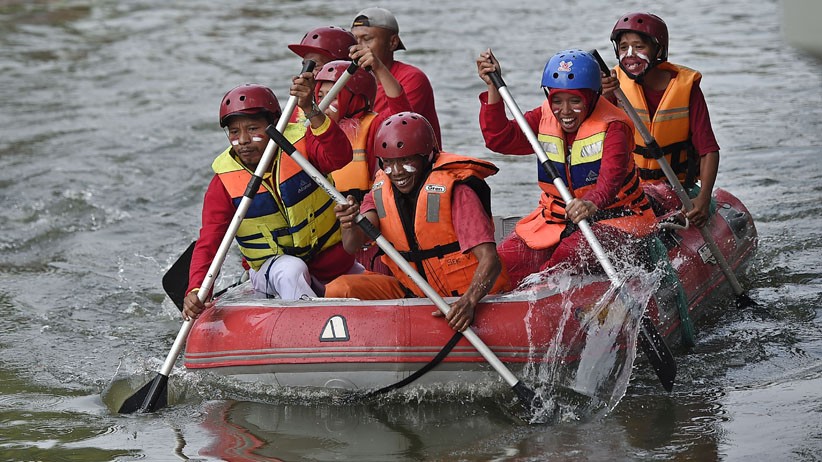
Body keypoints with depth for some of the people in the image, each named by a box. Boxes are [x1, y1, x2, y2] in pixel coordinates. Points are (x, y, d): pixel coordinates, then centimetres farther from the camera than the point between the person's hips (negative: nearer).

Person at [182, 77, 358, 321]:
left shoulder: (300, 143, -14)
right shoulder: (224, 183, -12)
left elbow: (340, 156, -35)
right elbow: (208, 243, -19)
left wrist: (310, 110, -51)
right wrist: (195, 291, -38)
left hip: (331, 257, 2)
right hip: (271, 269, -2)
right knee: (291, 270, -34)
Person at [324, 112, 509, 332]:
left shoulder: (453, 190, -18)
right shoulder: (382, 190, 1)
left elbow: (490, 261, -25)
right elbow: (352, 246, -13)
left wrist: (468, 301, -43)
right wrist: (350, 224, -37)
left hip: (462, 295, -5)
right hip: (411, 289, 5)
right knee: (338, 290, -13)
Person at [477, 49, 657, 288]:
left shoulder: (612, 126, -15)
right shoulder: (545, 119, 4)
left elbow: (611, 176, -32)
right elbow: (500, 139, -5)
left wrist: (592, 203, -54)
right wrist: (494, 89, -15)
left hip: (614, 218, -5)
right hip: (556, 218, 5)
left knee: (573, 253, -36)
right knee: (507, 258, -17)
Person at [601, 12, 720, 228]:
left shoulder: (686, 86, -9)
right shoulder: (615, 83, -6)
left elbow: (708, 149, -12)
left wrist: (704, 199, -28)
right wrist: (602, 98, -44)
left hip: (677, 187, -1)